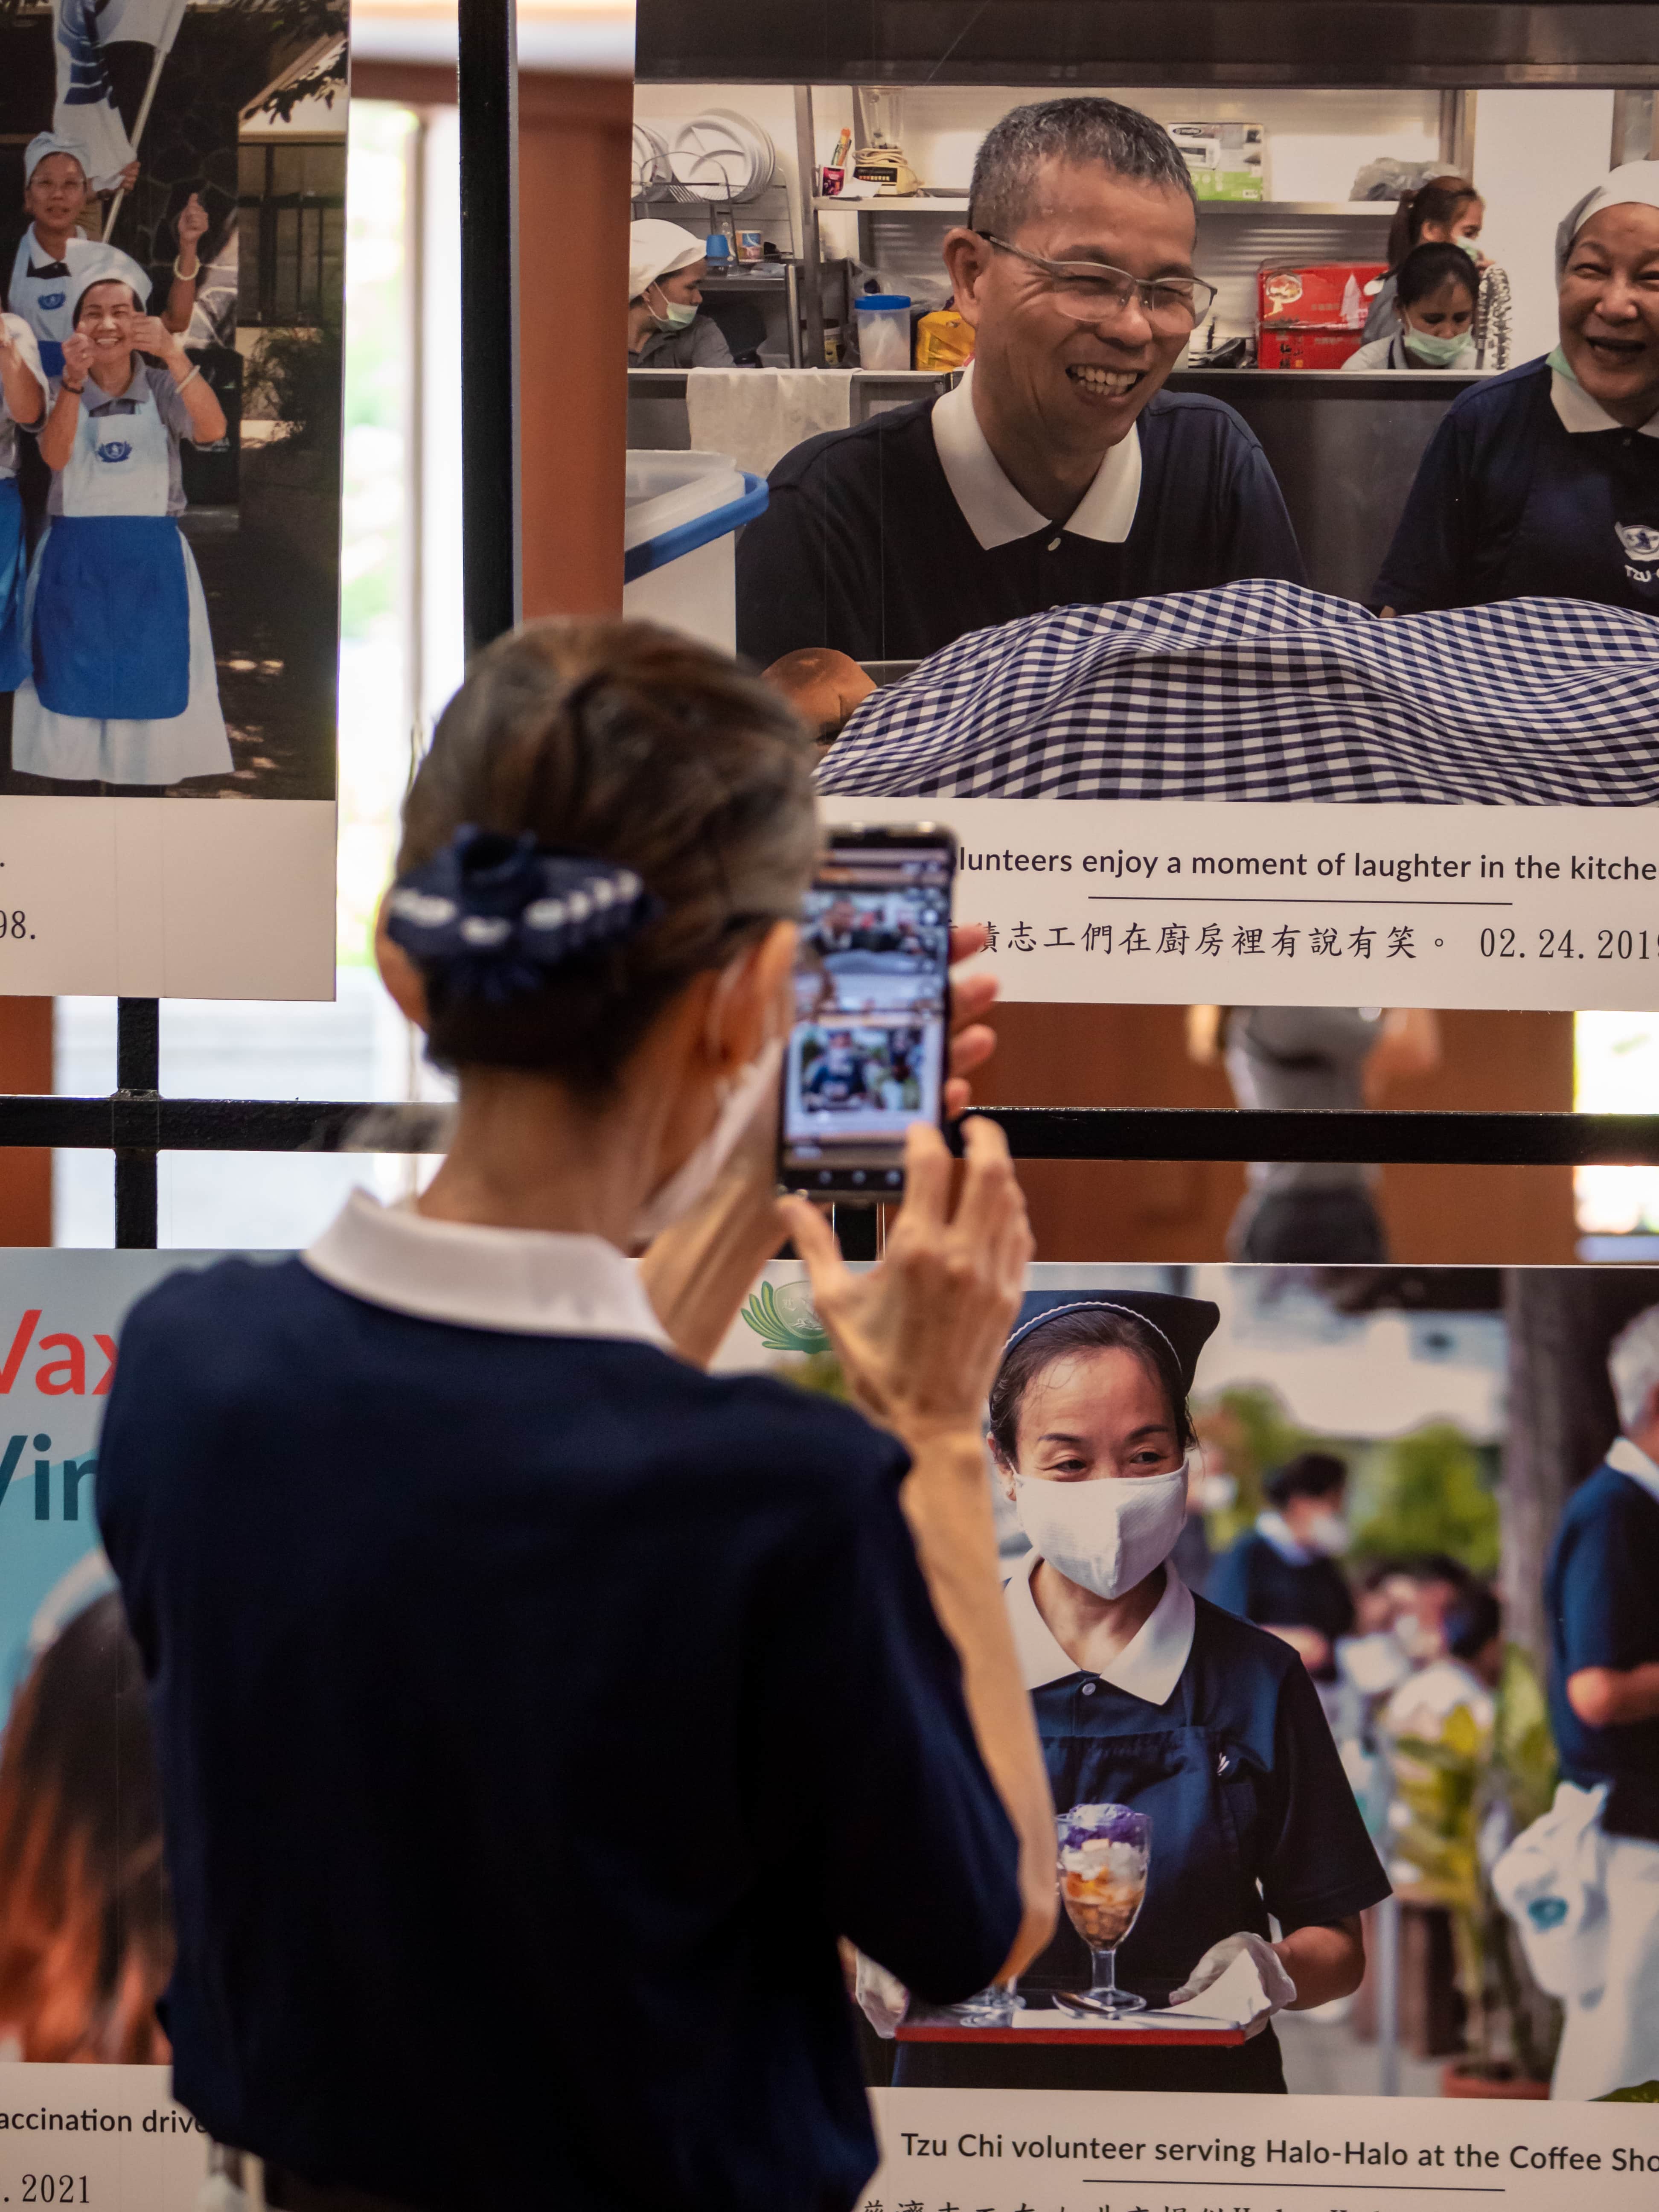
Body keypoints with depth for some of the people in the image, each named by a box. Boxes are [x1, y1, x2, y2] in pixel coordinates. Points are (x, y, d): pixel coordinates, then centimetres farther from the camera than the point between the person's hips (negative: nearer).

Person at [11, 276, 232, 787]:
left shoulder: (162, 388, 1)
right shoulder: (61, 393, 2)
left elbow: (212, 430, -20)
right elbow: (55, 457, -18)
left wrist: (174, 353, -34)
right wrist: (74, 379, -34)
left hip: (153, 562, 0)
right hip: (75, 562, 0)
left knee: (154, 685, 2)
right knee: (73, 686, 2)